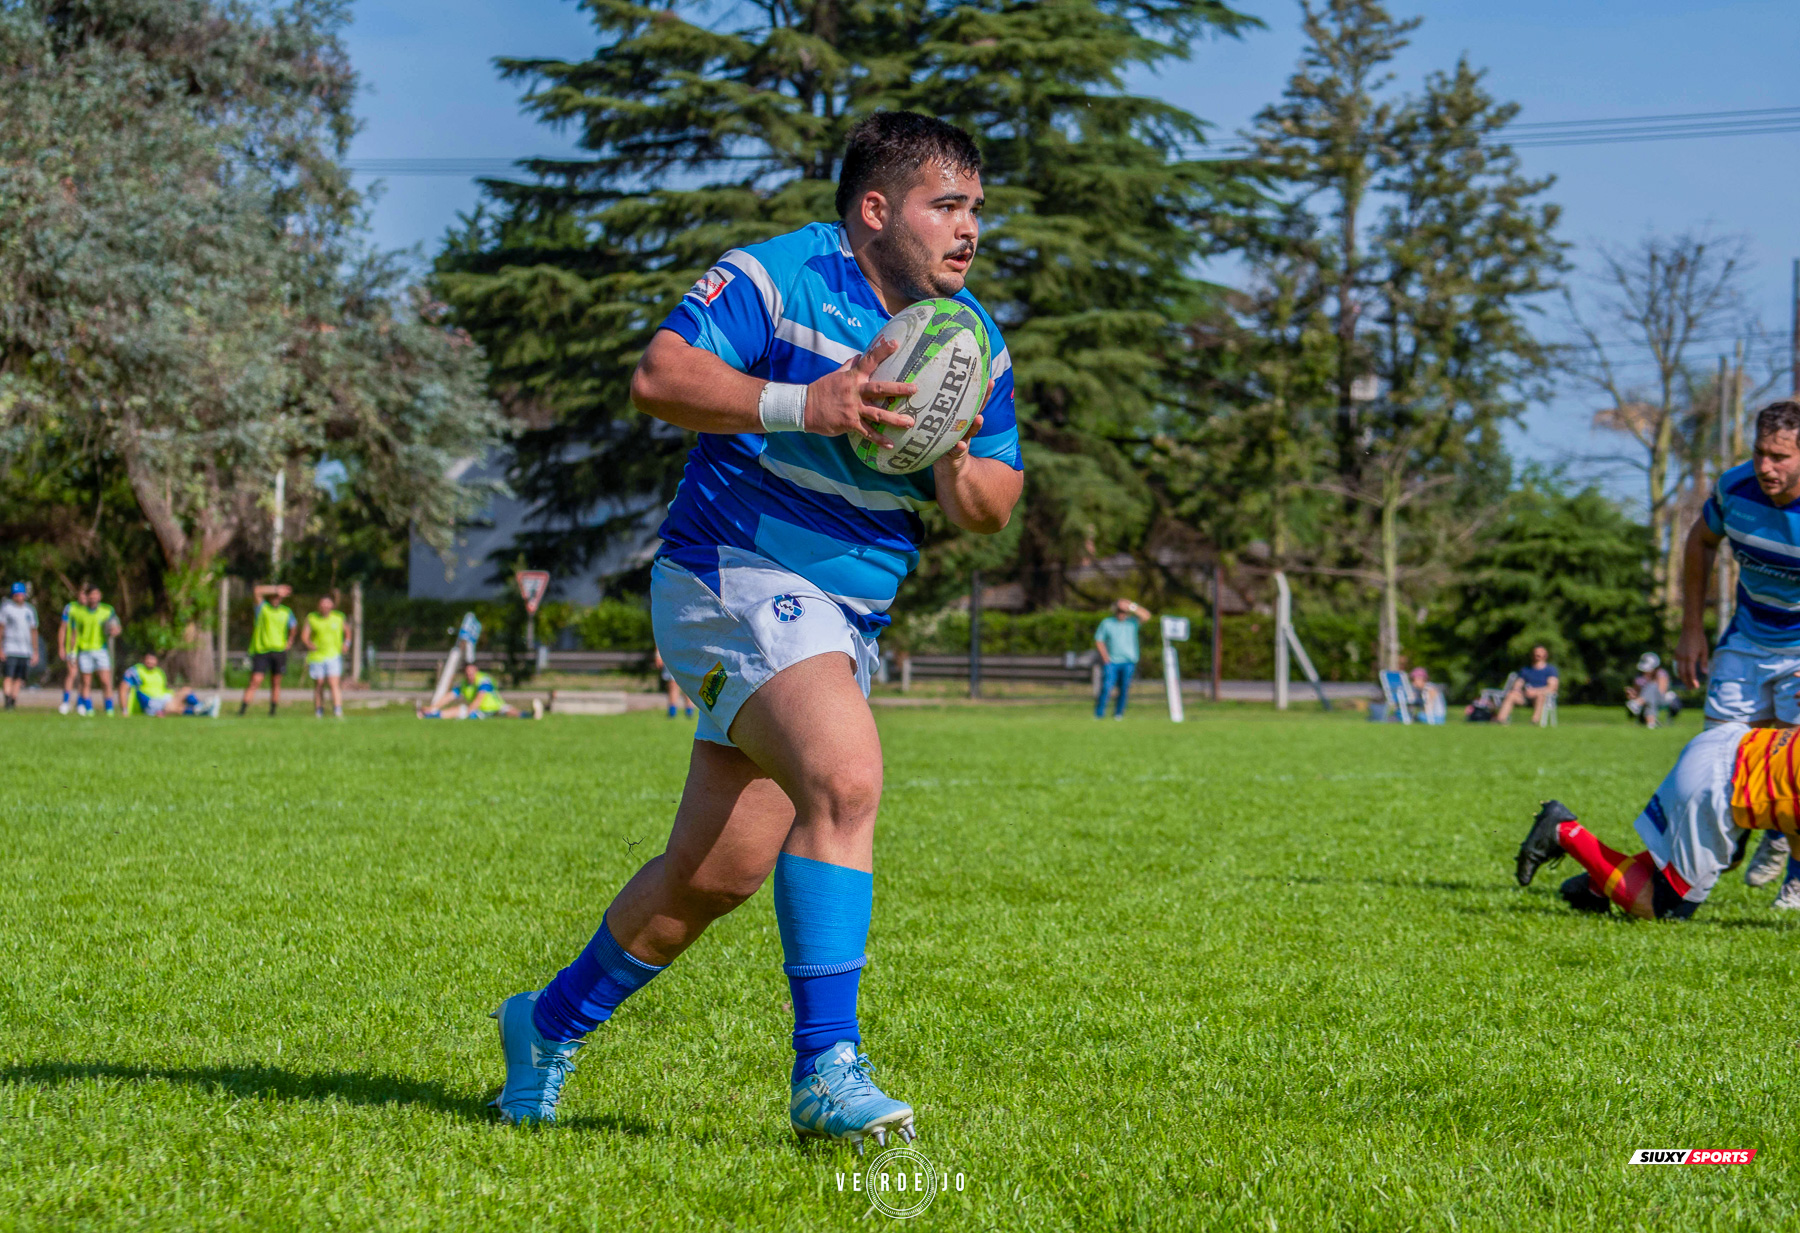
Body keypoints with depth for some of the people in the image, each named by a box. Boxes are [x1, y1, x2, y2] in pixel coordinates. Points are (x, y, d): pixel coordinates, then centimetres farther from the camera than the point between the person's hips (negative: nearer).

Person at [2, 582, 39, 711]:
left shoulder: (30, 610, 12)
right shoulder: (6, 607, 1)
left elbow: (33, 631, 16)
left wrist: (35, 652, 15)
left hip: (26, 650, 4)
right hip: (11, 649, -4)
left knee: (19, 678, 1)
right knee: (9, 676, -12)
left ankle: (13, 701, 4)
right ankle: (8, 702, -16)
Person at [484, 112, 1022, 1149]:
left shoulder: (972, 342, 9)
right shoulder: (780, 277, -10)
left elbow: (993, 508, 11)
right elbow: (659, 377, -19)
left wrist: (954, 466, -12)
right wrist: (800, 406, -30)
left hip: (849, 617, 8)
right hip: (737, 577, -8)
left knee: (717, 872, 10)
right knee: (845, 780, -30)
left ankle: (553, 1024, 32)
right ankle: (826, 1069, -27)